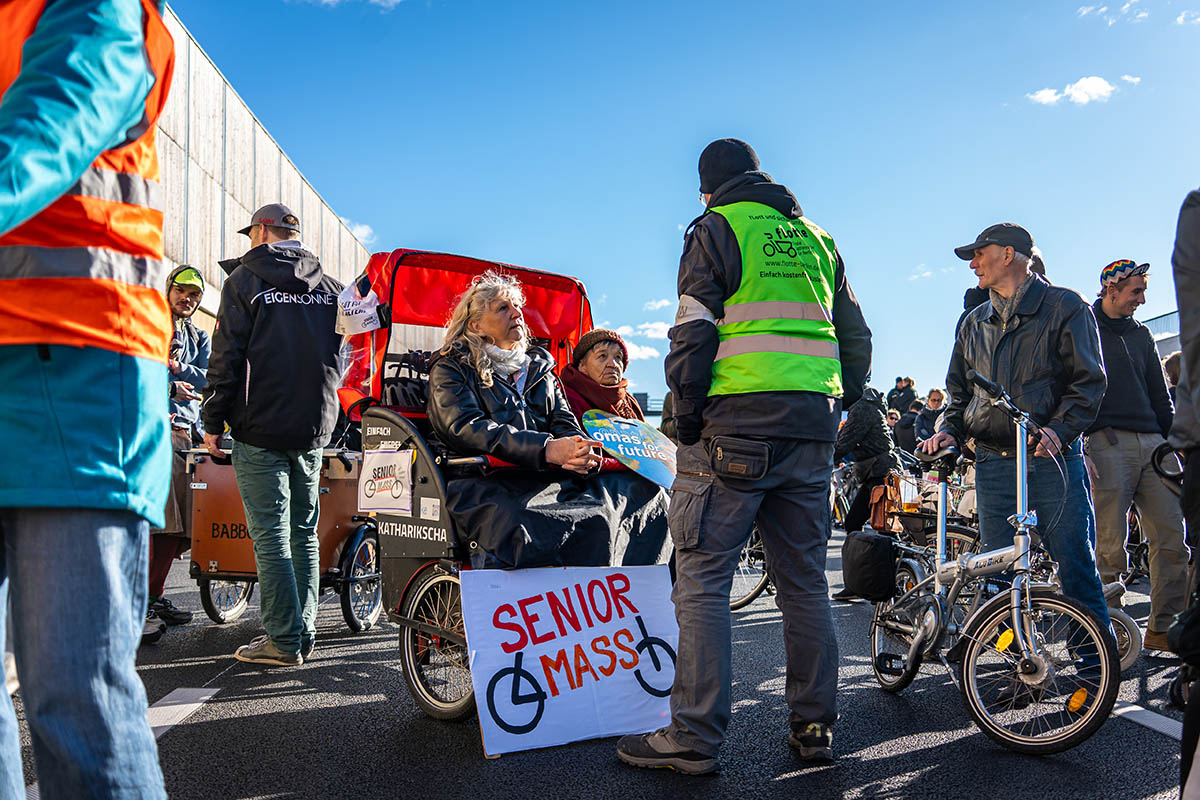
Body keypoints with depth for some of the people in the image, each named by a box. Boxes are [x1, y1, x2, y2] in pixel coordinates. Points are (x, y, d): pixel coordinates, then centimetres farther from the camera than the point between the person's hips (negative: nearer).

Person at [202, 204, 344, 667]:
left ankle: (284, 642, 1)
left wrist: (213, 421, -1)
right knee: (304, 532, 12)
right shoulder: (328, 286, 12)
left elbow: (227, 356, -7)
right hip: (315, 428, 5)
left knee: (271, 535, -2)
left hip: (261, 429, -5)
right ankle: (304, 633, 17)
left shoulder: (245, 279, -3)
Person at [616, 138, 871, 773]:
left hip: (736, 422, -6)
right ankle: (814, 726, 19)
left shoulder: (717, 228, 3)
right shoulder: (816, 239, 22)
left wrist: (685, 418, -3)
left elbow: (694, 333, -8)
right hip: (812, 428, 7)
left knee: (702, 580, -3)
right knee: (805, 581, 12)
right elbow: (855, 339, 21)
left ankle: (694, 737, -1)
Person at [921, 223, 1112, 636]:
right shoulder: (974, 323, 19)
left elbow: (1089, 381, -1)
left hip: (1052, 460, -4)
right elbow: (959, 391, 23)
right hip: (993, 464, 4)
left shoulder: (1065, 306, 4)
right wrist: (950, 430, 5)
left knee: (1076, 567, -5)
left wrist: (1058, 430, -16)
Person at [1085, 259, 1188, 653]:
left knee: (1171, 537, -1)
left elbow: (1159, 395, 24)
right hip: (1107, 442, -6)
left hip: (1151, 443, 6)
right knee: (1111, 544, -7)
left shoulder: (1141, 335, 22)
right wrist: (1079, 448, -11)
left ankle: (1164, 627, 7)